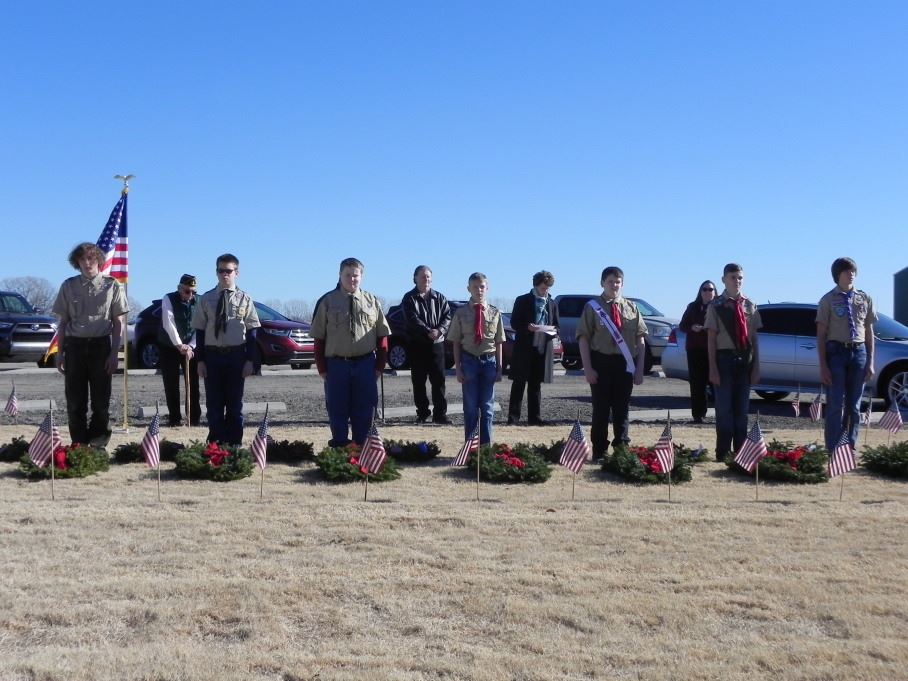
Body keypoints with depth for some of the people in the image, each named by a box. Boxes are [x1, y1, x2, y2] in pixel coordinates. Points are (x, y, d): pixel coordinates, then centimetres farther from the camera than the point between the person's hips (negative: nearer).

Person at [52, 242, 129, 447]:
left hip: (101, 345, -1)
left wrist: (114, 353, -5)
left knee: (101, 401, 2)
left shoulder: (112, 286, 1)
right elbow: (63, 322, 10)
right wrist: (60, 353, 5)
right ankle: (78, 444, 13)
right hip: (75, 345, 2)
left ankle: (98, 444, 13)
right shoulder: (68, 286, 6)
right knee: (75, 401, 4)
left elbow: (119, 322, 2)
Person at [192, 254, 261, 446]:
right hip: (212, 355, 1)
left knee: (235, 404, 6)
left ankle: (234, 444, 15)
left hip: (236, 356, -1)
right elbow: (200, 331, 3)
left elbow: (252, 332, 0)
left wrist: (249, 360, -6)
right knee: (213, 404, 6)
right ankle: (215, 444, 15)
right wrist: (200, 360, -2)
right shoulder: (206, 299, 2)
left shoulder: (244, 299, 0)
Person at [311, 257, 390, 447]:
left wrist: (379, 366, -1)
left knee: (364, 410, 7)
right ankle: (339, 447, 17)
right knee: (337, 410, 6)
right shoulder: (327, 302, 1)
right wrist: (322, 368, -4)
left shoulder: (372, 301, 5)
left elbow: (382, 336, 6)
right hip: (336, 364, -1)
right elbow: (319, 337, 1)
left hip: (365, 364, 1)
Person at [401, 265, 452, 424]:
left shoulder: (439, 298, 11)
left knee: (439, 380, -1)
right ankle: (422, 413, 9)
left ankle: (440, 413, 2)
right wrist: (428, 331, -23)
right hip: (417, 344, -2)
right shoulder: (409, 298, 1)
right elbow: (413, 319, -12)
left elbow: (447, 317, 2)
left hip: (437, 344, 2)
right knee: (419, 381, 2)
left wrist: (440, 330, -17)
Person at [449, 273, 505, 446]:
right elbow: (456, 343, 0)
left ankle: (486, 446, 17)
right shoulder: (461, 313, -1)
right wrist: (458, 368, -5)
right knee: (471, 407, 5)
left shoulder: (495, 313, 2)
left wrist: (499, 367, 2)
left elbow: (498, 342, 4)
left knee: (487, 407, 7)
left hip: (489, 361, 1)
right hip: (469, 361, -1)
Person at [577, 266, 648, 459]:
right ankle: (599, 452, 12)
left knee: (622, 410, 10)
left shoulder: (631, 308, 6)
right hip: (601, 363, -2)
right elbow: (583, 338, -4)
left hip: (625, 364, 2)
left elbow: (640, 339, 7)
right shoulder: (592, 307, -2)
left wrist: (640, 369, 0)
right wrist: (587, 368, -10)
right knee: (601, 410, 3)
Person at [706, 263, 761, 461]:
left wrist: (756, 367, 4)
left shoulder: (750, 306, 7)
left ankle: (740, 451, 20)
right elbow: (711, 339, -5)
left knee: (742, 408, 11)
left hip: (745, 360, 3)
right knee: (724, 408, 0)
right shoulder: (716, 306, -4)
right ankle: (723, 452, 9)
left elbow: (754, 338, 8)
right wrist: (713, 368, -10)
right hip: (724, 358, -3)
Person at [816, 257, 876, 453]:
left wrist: (870, 362, 5)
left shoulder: (865, 299, 9)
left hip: (859, 352, 3)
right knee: (836, 404, -4)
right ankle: (832, 451, 1)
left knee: (854, 405, 8)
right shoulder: (828, 300, -1)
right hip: (836, 352, -3)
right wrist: (823, 365, -8)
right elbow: (821, 335, -2)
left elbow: (869, 333, 11)